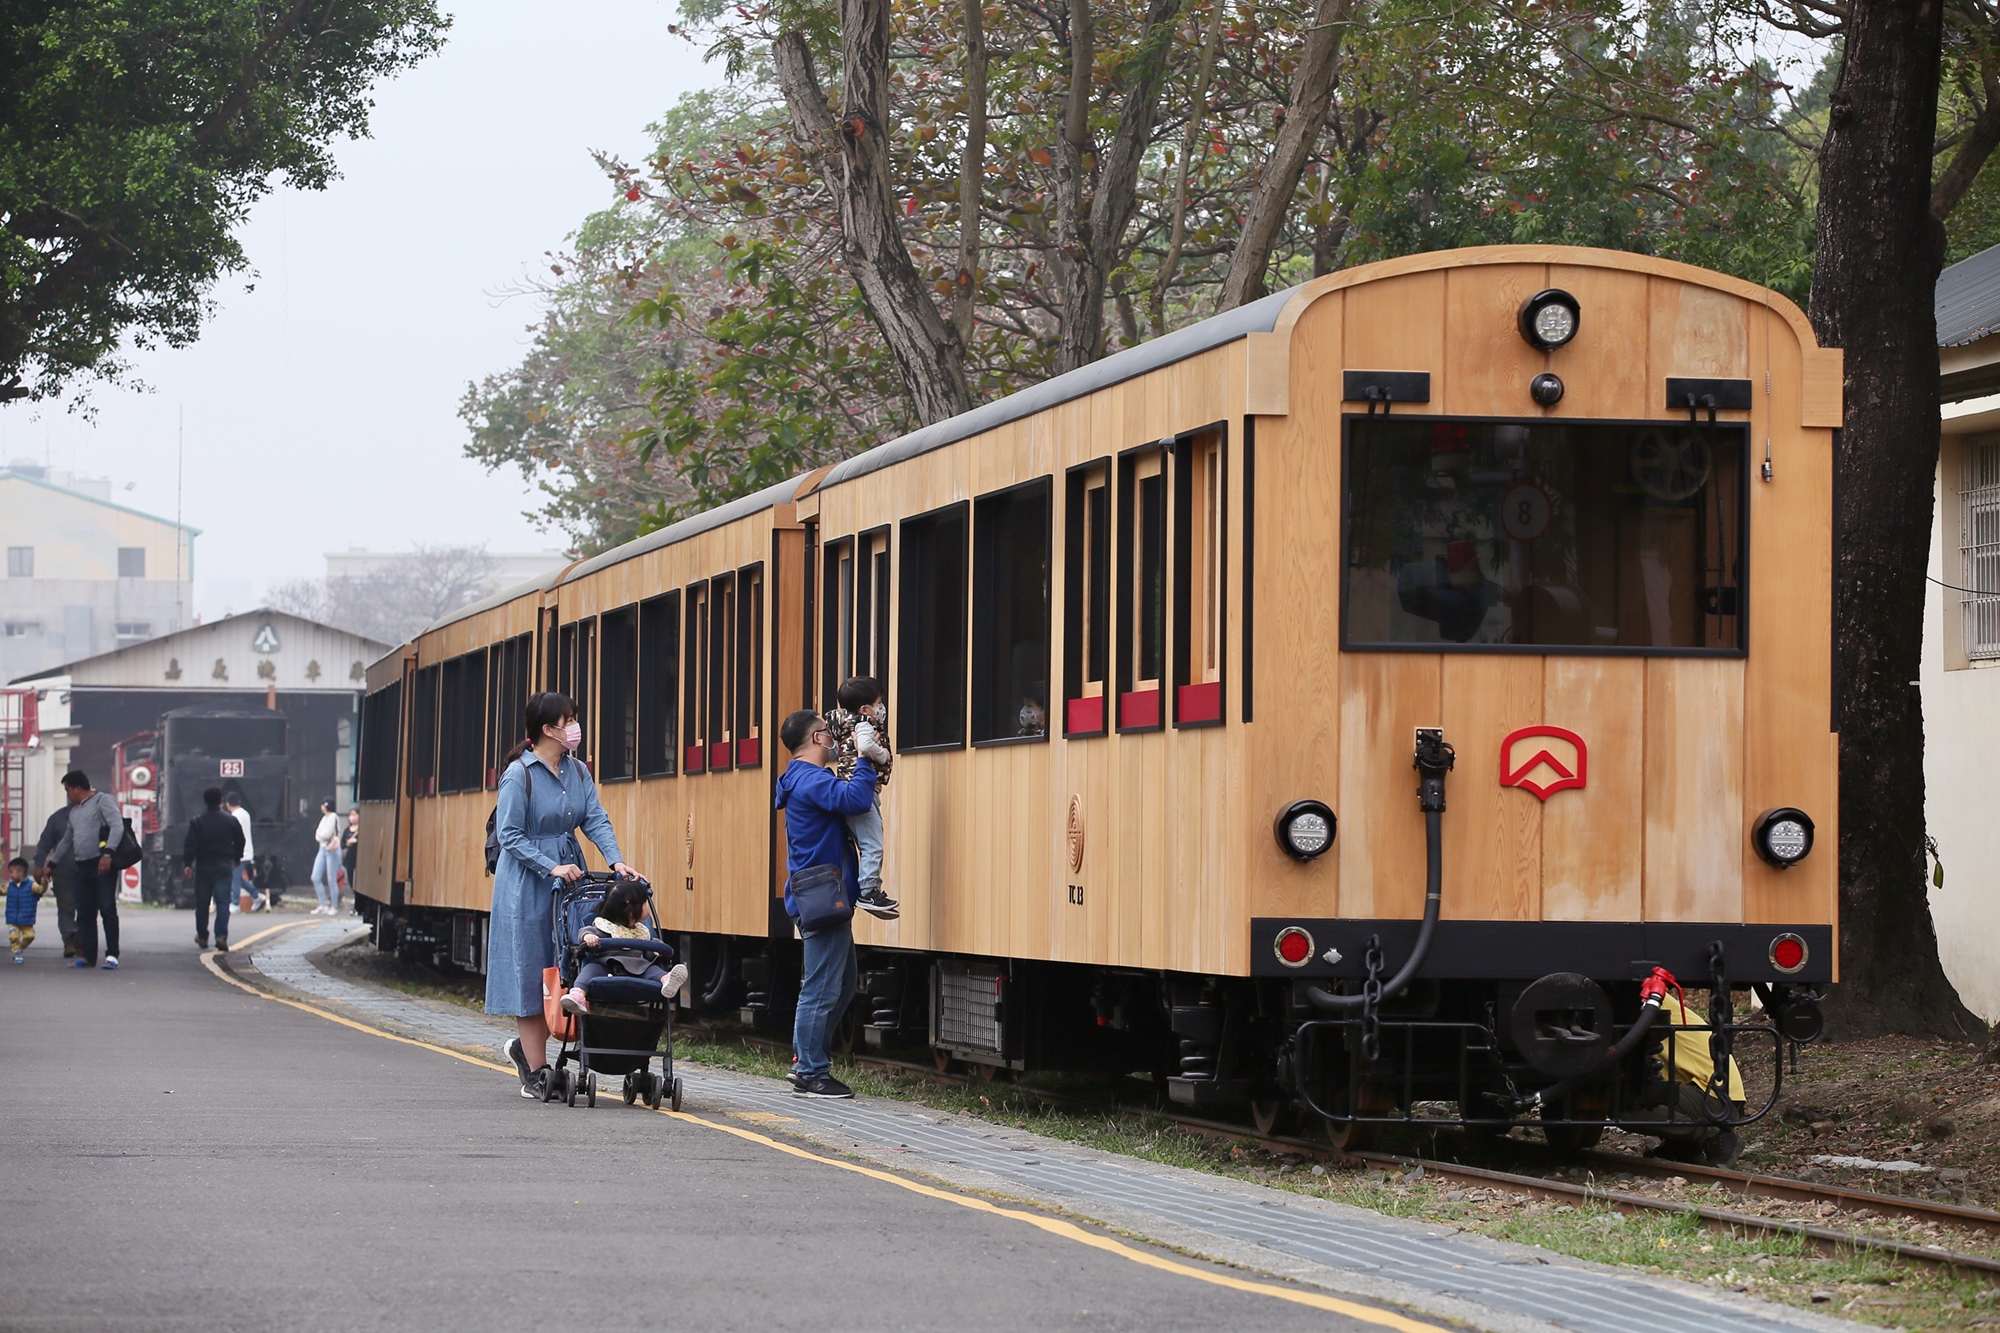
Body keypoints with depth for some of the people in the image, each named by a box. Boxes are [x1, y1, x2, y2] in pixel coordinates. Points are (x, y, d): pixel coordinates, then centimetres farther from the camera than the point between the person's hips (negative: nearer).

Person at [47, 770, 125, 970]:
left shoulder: (102, 801, -1)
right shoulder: (74, 810, 24)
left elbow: (117, 826, -14)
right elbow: (67, 839, 35)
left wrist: (108, 853, -24)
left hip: (102, 865, -8)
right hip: (82, 867, 8)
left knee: (107, 908, -11)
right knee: (84, 913, 4)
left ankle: (112, 955, -11)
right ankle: (87, 955, 6)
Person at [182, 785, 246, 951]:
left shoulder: (197, 822, -3)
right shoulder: (231, 821, 1)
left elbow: (190, 844, -10)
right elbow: (240, 841, 11)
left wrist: (187, 864, -11)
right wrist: (237, 858, 27)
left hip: (203, 866, 0)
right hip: (224, 865, 0)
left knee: (202, 902, 11)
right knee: (223, 902, -3)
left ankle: (202, 937, 20)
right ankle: (221, 936, -20)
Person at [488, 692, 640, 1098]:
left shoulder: (578, 771, 8)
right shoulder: (519, 774, -12)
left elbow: (595, 820, 3)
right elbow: (510, 835, -13)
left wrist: (615, 860, -14)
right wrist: (550, 868, -21)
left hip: (569, 878, 6)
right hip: (527, 885, -6)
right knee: (531, 974, -1)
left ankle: (526, 1047, 26)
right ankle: (536, 1072, 4)